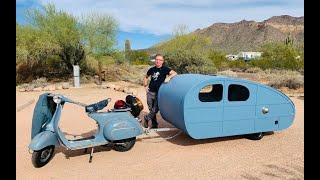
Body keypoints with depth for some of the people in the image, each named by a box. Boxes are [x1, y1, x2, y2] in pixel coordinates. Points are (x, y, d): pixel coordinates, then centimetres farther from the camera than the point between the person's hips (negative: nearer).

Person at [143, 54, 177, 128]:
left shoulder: (165, 69, -6)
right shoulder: (152, 69, 5)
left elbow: (174, 73, -21)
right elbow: (146, 77, 21)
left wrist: (168, 77, -37)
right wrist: (145, 86, 9)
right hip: (150, 92, 4)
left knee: (155, 109, -1)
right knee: (151, 109, 10)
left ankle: (146, 118, 26)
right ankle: (154, 124, 27)